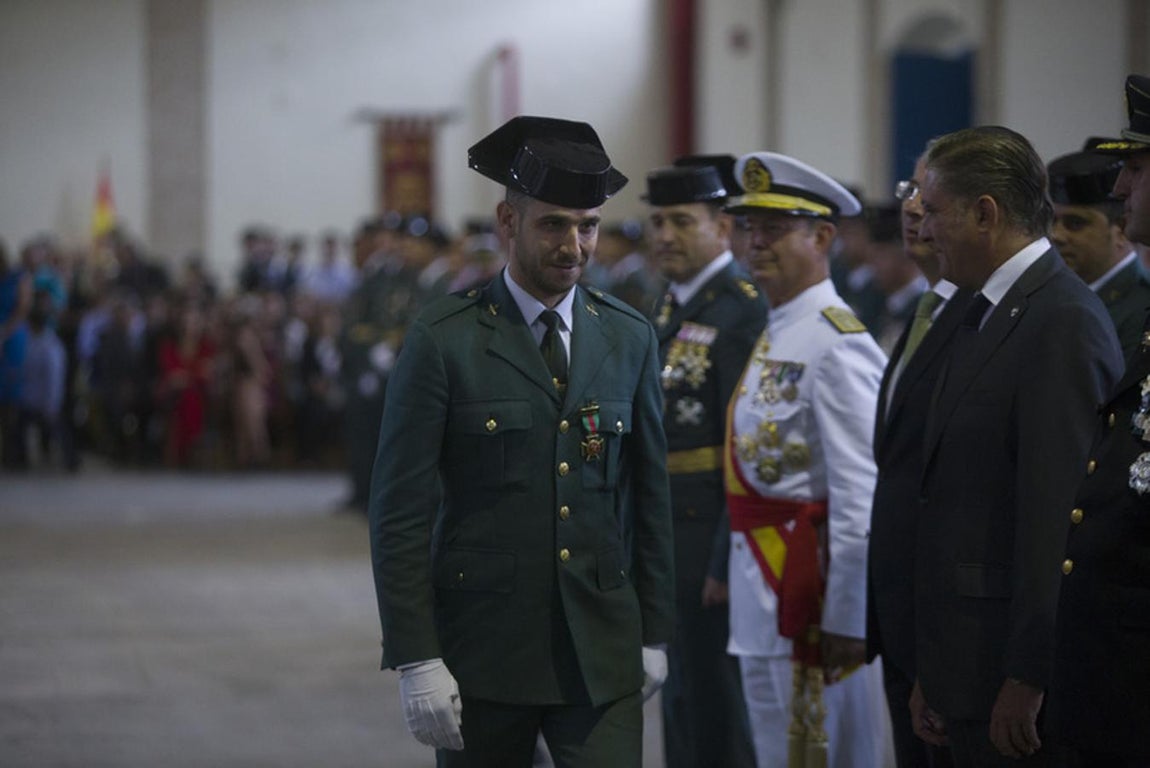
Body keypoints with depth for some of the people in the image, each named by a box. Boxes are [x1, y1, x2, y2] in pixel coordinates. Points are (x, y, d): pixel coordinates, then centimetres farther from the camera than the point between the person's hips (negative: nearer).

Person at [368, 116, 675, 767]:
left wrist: (654, 634, 10)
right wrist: (416, 660, -12)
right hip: (482, 655, -2)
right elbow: (400, 513, -7)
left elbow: (651, 494, 12)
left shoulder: (630, 339, 7)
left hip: (603, 657, 2)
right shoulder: (444, 341, -6)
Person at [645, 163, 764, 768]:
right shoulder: (669, 308, 13)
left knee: (716, 703, -2)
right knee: (681, 697, 16)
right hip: (664, 534, 9)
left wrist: (728, 560, -21)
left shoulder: (745, 310, -16)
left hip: (710, 535, -9)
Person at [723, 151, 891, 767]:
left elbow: (861, 498, -21)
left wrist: (845, 619, -22)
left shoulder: (836, 344, -16)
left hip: (811, 583, -10)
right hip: (762, 598, 10)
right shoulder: (774, 337, 14)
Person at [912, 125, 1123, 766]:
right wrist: (935, 676, 16)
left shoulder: (1064, 322, -14)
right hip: (970, 677, 9)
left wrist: (1027, 681, -21)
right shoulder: (985, 316, 16)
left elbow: (1057, 512, -20)